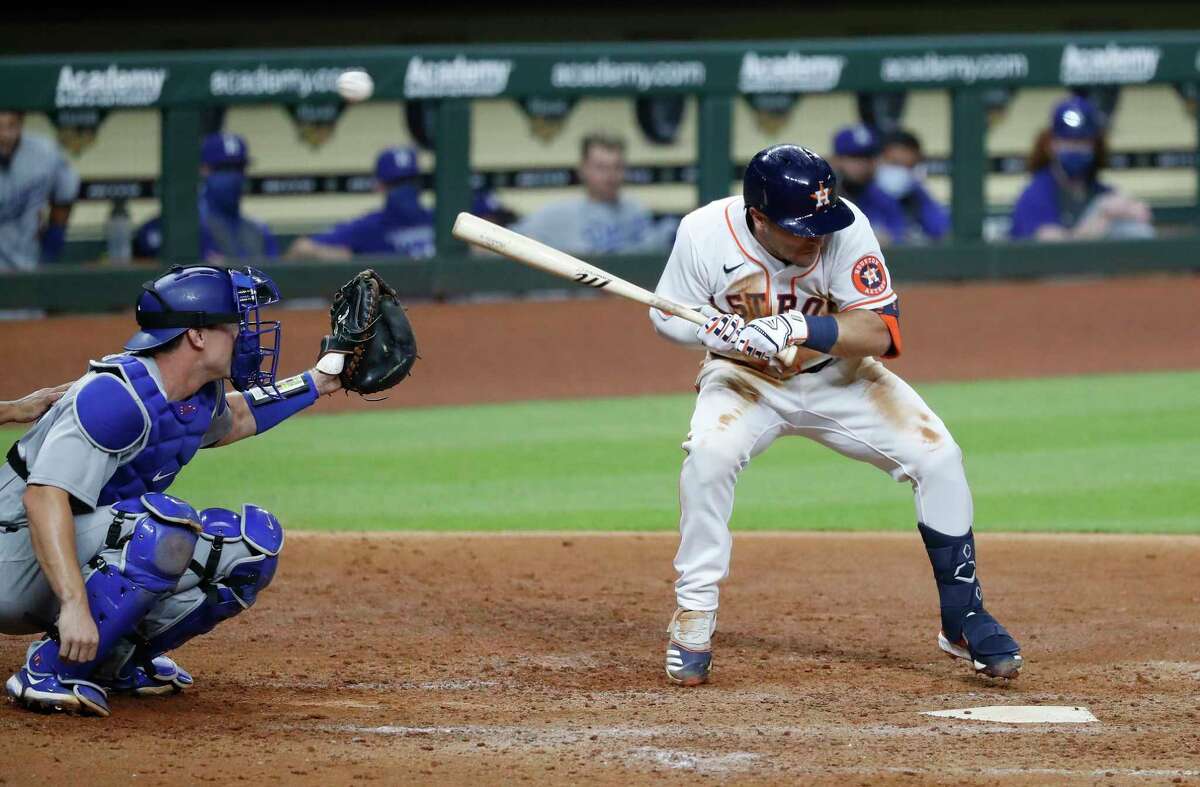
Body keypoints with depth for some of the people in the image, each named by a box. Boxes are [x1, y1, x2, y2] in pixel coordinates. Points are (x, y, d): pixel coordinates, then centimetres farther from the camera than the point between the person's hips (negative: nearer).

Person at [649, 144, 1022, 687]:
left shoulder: (846, 229, -25)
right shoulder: (705, 234, -24)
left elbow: (880, 331, -28)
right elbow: (666, 316, -8)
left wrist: (800, 329, -44)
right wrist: (713, 330, -31)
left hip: (837, 377, 1)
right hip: (744, 377, -1)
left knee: (938, 457, -13)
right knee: (709, 454, -32)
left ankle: (963, 620, 4)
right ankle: (693, 616, -18)